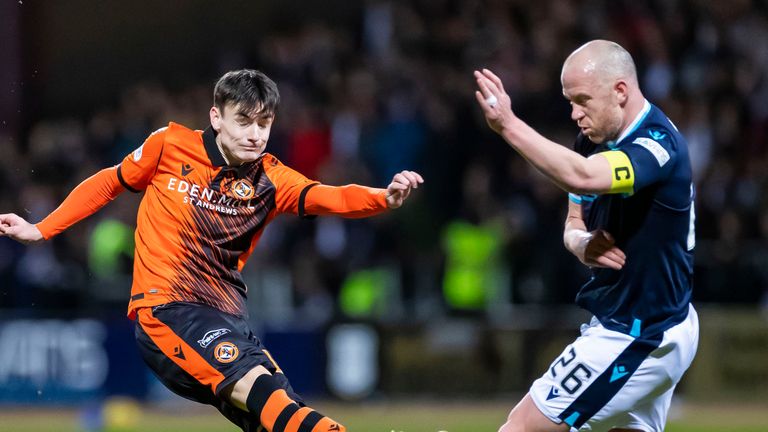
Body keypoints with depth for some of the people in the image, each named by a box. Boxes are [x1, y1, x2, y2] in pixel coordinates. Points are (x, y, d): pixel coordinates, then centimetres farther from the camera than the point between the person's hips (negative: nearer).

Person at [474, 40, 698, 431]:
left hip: (638, 337, -9)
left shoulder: (659, 146, -22)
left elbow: (580, 177, -40)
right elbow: (575, 221, 15)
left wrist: (509, 125, -41)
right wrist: (580, 243, -9)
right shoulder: (596, 141, 6)